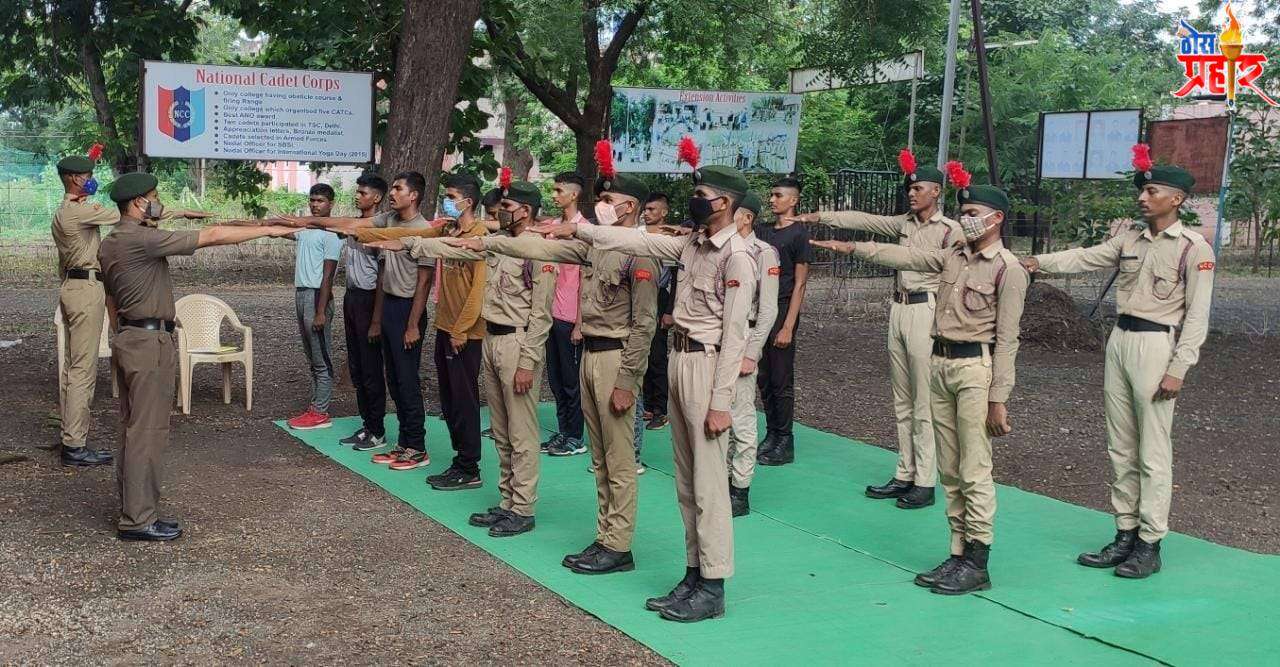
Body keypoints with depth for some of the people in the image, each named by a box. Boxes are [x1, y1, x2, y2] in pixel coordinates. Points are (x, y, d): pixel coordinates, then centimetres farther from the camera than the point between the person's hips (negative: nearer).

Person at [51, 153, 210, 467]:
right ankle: (75, 446, -8)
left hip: (71, 286, 11)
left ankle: (70, 439, 16)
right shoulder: (82, 210, -13)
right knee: (83, 368, -9)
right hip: (86, 288, -11)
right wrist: (182, 213, -12)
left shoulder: (63, 213, 18)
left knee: (72, 366, 12)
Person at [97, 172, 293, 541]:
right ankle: (138, 520, -2)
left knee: (133, 428, 14)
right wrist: (267, 230, -13)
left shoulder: (108, 245, 12)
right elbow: (212, 236, -19)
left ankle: (132, 510, 20)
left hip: (127, 338, 10)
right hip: (150, 342, -10)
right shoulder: (143, 240, -18)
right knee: (148, 431, -6)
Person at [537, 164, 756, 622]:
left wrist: (720, 402, -19)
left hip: (706, 364, -9)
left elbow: (734, 334, -17)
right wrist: (576, 230, 16)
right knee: (686, 481, 13)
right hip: (678, 359, 9)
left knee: (708, 482, -3)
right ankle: (694, 573, 22)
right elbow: (637, 241, 18)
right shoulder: (692, 244, 11)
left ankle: (712, 588, 4)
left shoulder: (736, 256, -14)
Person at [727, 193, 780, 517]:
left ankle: (740, 493, 7)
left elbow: (768, 311, -11)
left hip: (741, 340, -6)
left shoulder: (763, 254, -8)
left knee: (741, 418, -1)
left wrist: (751, 354, -14)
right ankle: (722, 479, 25)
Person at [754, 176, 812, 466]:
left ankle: (785, 443, 6)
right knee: (763, 379, 10)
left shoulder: (799, 233, -6)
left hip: (782, 312, -6)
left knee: (781, 381, -2)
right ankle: (771, 435, 19)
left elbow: (800, 284, -9)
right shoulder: (762, 231, 14)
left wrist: (788, 326, -14)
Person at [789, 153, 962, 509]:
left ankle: (925, 483, 0)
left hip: (926, 310, -7)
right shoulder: (904, 224, 14)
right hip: (898, 309, 8)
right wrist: (819, 216, 10)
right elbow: (863, 220, 15)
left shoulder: (950, 230, -6)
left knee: (924, 403, -5)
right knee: (902, 402, 10)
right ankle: (904, 475, 17)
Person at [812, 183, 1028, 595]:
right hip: (941, 365, 8)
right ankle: (958, 555, 20)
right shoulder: (952, 258, 13)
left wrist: (998, 399, -14)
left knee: (974, 472, -3)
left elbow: (1006, 339, -11)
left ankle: (977, 564, 4)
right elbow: (903, 255, 14)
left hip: (975, 367, -7)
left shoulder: (1008, 269, -8)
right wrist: (852, 248, 5)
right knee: (949, 471, 11)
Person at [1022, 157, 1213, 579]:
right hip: (1119, 340, 7)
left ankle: (1150, 544, 5)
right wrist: (1039, 262, -11)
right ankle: (1125, 534, 19)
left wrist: (1177, 369, -14)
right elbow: (1086, 257, 5)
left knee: (1153, 451, -3)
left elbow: (1197, 315, -9)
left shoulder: (1194, 249, -6)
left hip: (1156, 344, -7)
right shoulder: (1130, 239, 12)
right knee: (1120, 446, 10)